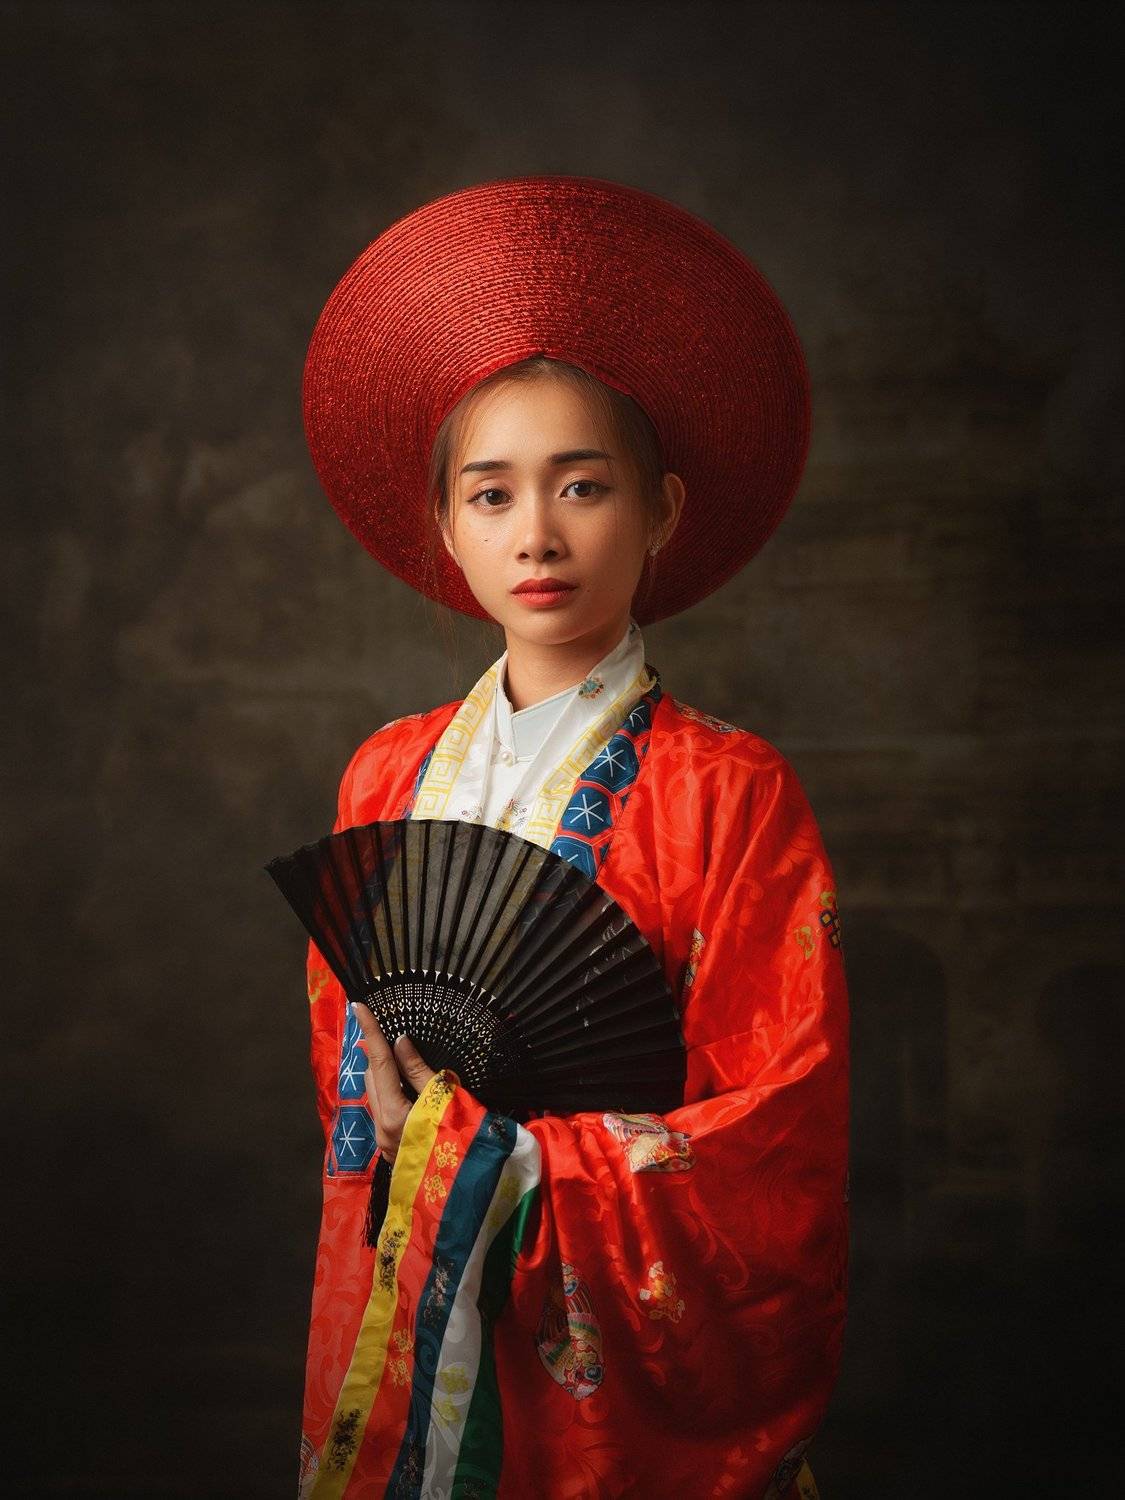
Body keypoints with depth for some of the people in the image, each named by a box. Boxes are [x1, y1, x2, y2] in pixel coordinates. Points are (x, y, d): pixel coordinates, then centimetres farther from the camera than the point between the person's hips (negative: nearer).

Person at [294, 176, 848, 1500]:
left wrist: (474, 1122, -14)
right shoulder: (388, 776, 4)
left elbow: (767, 1142, -12)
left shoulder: (730, 793, -9)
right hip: (395, 1338, 4)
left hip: (633, 1379, -3)